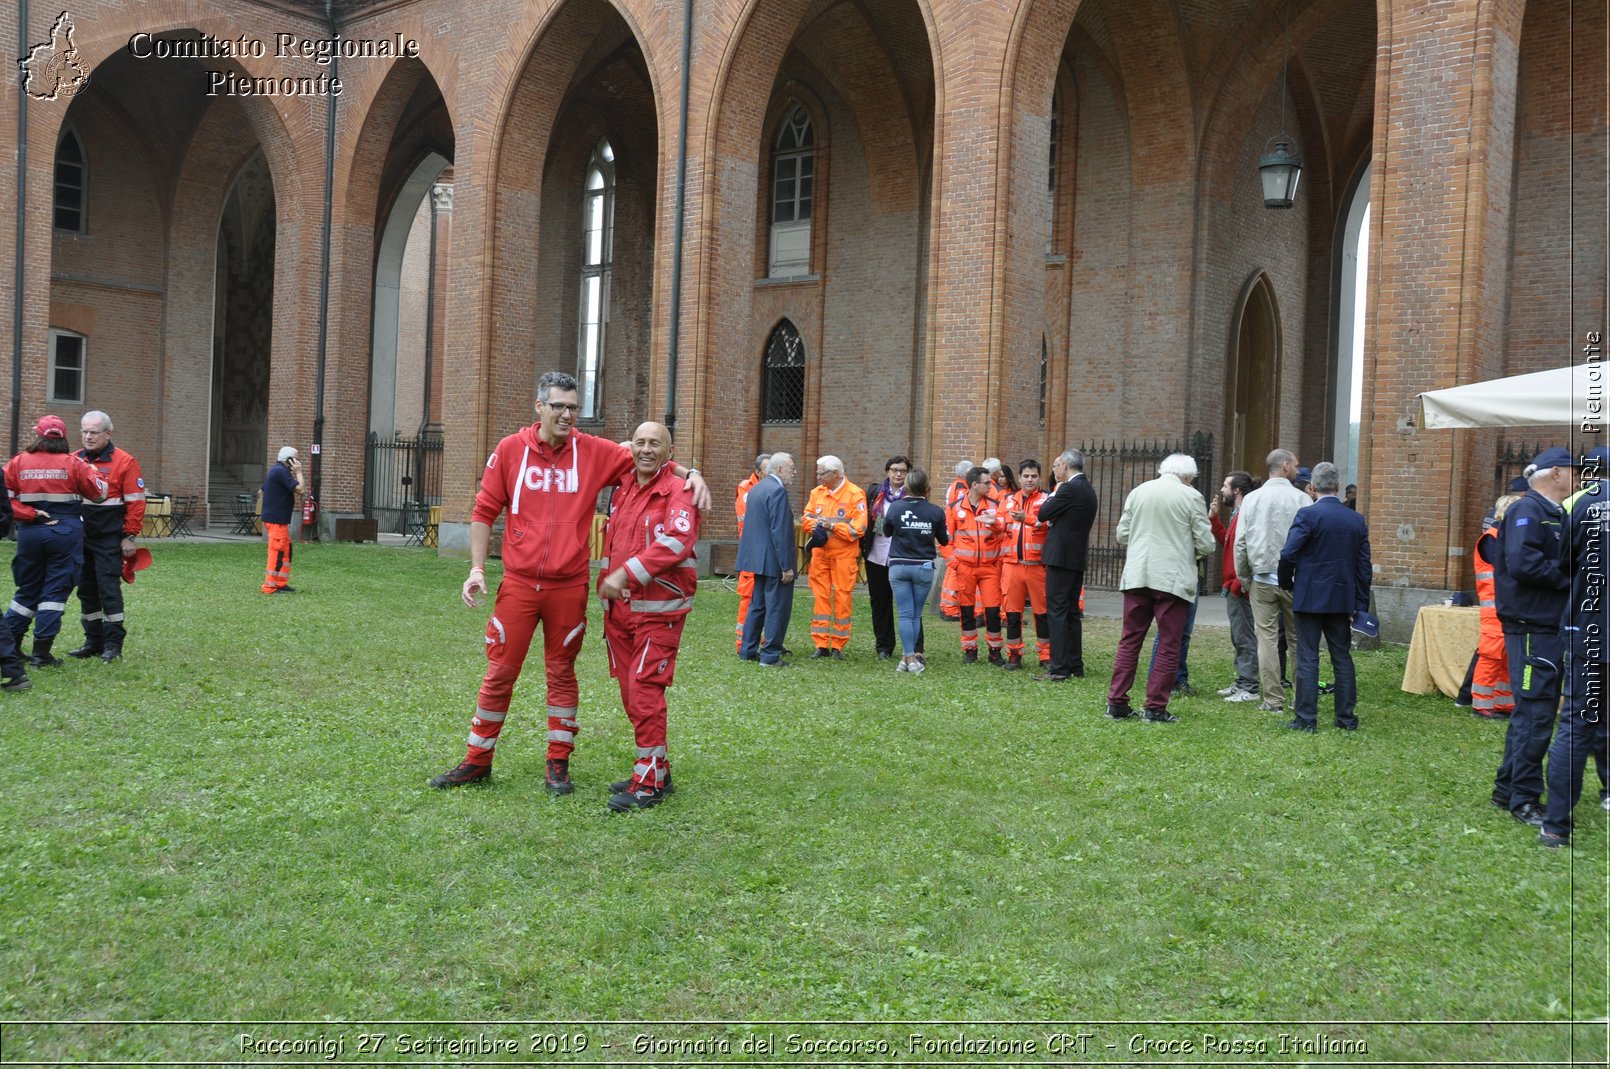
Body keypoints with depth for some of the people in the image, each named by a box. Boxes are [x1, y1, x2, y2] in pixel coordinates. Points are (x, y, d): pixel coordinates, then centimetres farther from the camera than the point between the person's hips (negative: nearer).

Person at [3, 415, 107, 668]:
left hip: (30, 532, 3)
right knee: (55, 590, 3)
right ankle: (41, 654, 2)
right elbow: (99, 493, -1)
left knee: (28, 589, 18)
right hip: (66, 531, -3)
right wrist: (88, 469, 13)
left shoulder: (18, 463, -1)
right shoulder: (73, 464, -7)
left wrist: (30, 514, -2)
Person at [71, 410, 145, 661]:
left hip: (109, 539, -6)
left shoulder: (125, 462, -6)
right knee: (86, 590, 11)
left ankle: (113, 643, 3)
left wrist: (130, 536, -11)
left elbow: (136, 502, -8)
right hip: (80, 537, 6)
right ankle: (93, 641, 20)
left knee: (109, 589, -4)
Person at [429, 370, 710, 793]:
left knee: (561, 673, 11)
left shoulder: (594, 452, -1)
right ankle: (477, 760, 20)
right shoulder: (510, 449, -1)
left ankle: (558, 763, 22)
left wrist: (690, 473, -15)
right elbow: (484, 511, 3)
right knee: (500, 671, 5)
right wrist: (476, 569, -1)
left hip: (569, 586, 0)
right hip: (518, 583, 0)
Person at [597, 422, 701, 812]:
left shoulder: (678, 491, -9)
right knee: (629, 690, 11)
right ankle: (656, 768, 24)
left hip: (657, 608, -8)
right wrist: (607, 580, 16)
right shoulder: (622, 489, 15)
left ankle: (649, 781, 0)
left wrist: (627, 573, -25)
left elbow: (677, 542, -23)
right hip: (618, 605, 8)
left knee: (645, 689, -10)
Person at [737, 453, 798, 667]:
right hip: (774, 560, -9)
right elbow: (779, 531, -21)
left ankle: (748, 650, 22)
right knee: (777, 607, -2)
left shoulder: (757, 488, 13)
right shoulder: (778, 491, -17)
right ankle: (770, 656, 1)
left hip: (757, 558, 10)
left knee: (757, 605, 17)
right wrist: (786, 566, -20)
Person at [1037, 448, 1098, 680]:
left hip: (1061, 557, -9)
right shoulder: (1088, 490, 15)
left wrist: (1054, 493, 3)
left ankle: (1059, 668, -8)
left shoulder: (1069, 489, -14)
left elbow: (1043, 514, -9)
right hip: (1078, 559, 9)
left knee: (1056, 611, -7)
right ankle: (1075, 665, 18)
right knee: (1071, 612, 14)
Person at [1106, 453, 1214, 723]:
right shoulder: (1191, 497, -4)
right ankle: (1156, 708, 3)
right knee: (1168, 645, 3)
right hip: (1173, 578, -4)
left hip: (1137, 576, 4)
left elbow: (1122, 535, 9)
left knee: (1129, 640, 10)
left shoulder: (1137, 492, 7)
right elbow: (1205, 545, -3)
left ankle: (1117, 702, 10)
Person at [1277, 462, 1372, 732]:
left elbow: (1288, 554, -17)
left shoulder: (1307, 515, -11)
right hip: (1342, 599, 5)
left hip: (1310, 598, -5)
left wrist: (1286, 583, 2)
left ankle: (1306, 718, 2)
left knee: (1308, 659, 0)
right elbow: (1364, 565, 7)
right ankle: (1347, 717, 17)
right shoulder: (1357, 520, 6)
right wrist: (1361, 605, 10)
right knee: (1342, 658, 12)